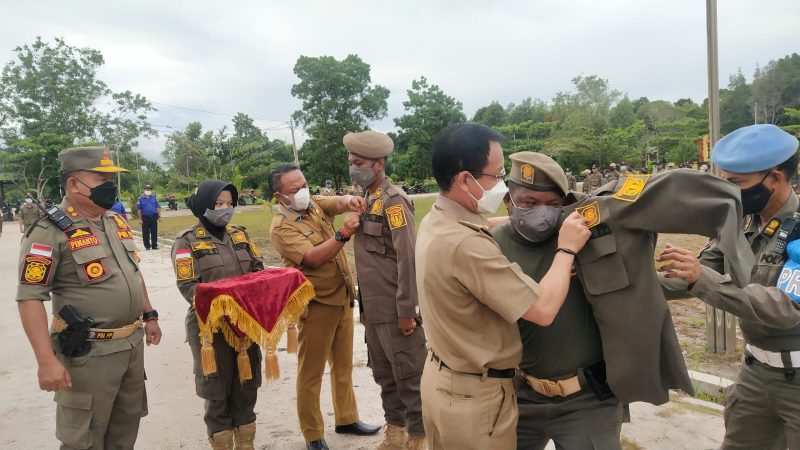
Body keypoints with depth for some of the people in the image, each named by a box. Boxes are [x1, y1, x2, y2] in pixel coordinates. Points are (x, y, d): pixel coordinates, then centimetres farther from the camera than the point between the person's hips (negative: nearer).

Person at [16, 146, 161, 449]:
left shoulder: (117, 222, 8)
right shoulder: (50, 232, -15)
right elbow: (30, 298, -18)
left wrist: (149, 316, 18)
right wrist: (47, 360, -22)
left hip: (133, 343, 7)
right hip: (89, 352, -7)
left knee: (126, 425, 21)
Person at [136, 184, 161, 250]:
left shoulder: (154, 197, 7)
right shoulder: (141, 198, -1)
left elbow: (158, 207, 9)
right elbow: (139, 209, -1)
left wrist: (159, 216, 4)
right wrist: (140, 219, -5)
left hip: (153, 217, 2)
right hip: (145, 218, -2)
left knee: (154, 233, 3)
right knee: (145, 233, 4)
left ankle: (154, 246, 10)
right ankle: (147, 246, 14)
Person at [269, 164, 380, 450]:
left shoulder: (316, 205, 5)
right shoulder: (281, 228, -15)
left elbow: (338, 203, -11)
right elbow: (313, 258, -27)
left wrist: (349, 201, -34)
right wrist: (344, 233, -36)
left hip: (342, 299, 7)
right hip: (316, 305, -7)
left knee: (343, 365, 19)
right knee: (311, 372, 5)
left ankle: (347, 418, 35)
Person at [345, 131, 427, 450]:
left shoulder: (394, 200, -13)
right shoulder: (367, 200, 12)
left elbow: (407, 258, -18)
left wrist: (406, 309, -19)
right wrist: (363, 304, 17)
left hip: (396, 310, -8)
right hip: (375, 309, 8)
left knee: (409, 376, 4)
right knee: (384, 374, 18)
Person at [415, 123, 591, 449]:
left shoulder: (435, 221, -1)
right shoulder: (466, 244, -31)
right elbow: (543, 310, -28)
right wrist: (567, 248, -14)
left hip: (442, 378, 9)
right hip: (474, 396, -9)